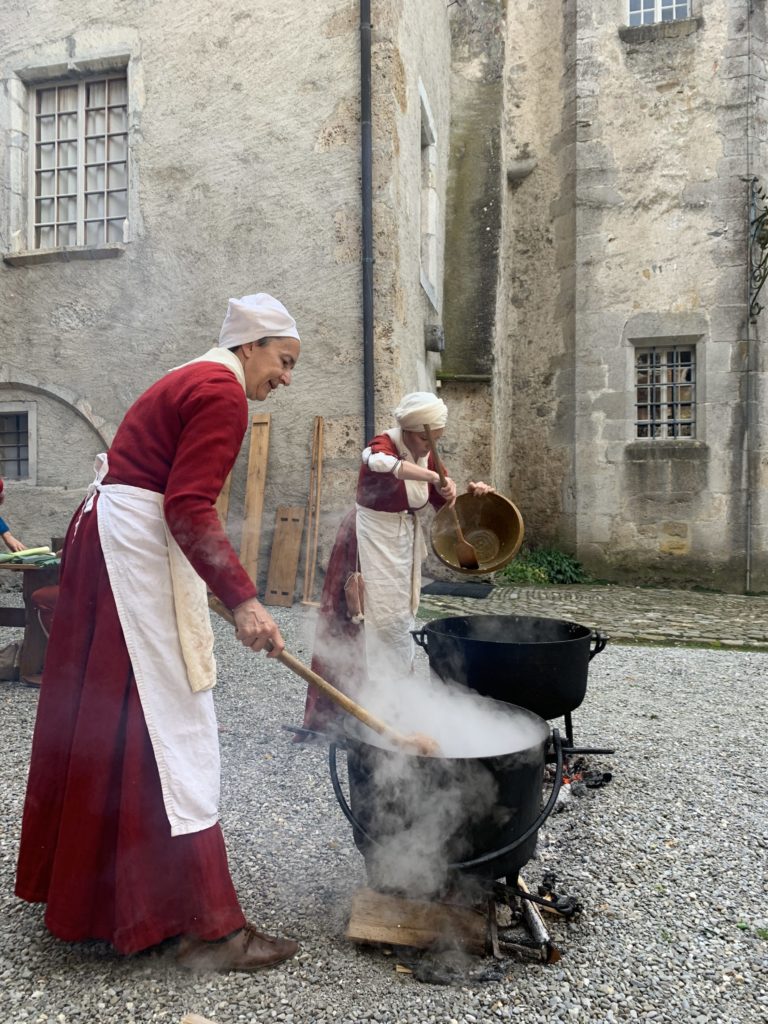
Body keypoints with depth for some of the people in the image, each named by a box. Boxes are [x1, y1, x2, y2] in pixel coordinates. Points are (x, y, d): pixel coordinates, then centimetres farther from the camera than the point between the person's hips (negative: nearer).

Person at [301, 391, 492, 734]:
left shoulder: (426, 456, 3)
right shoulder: (383, 445, -18)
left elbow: (442, 502, 13)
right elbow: (379, 462, -44)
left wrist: (469, 493, -5)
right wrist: (434, 476, -47)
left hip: (403, 545, 7)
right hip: (371, 545, -7)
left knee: (399, 624, 14)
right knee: (374, 623, -5)